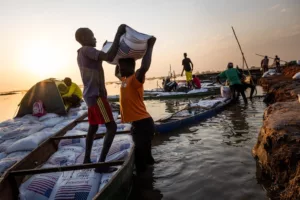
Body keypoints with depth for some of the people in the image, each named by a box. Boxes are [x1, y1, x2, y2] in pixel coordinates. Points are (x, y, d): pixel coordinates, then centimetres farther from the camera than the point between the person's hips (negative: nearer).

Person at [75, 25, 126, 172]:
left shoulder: (81, 54, 18)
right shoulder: (86, 50, -12)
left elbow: (100, 59, 33)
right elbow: (109, 57, -27)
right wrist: (118, 34, -21)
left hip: (90, 95, 10)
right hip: (96, 95, -10)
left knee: (93, 127, 18)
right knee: (111, 127, -10)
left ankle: (87, 159, 28)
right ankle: (101, 164, -9)